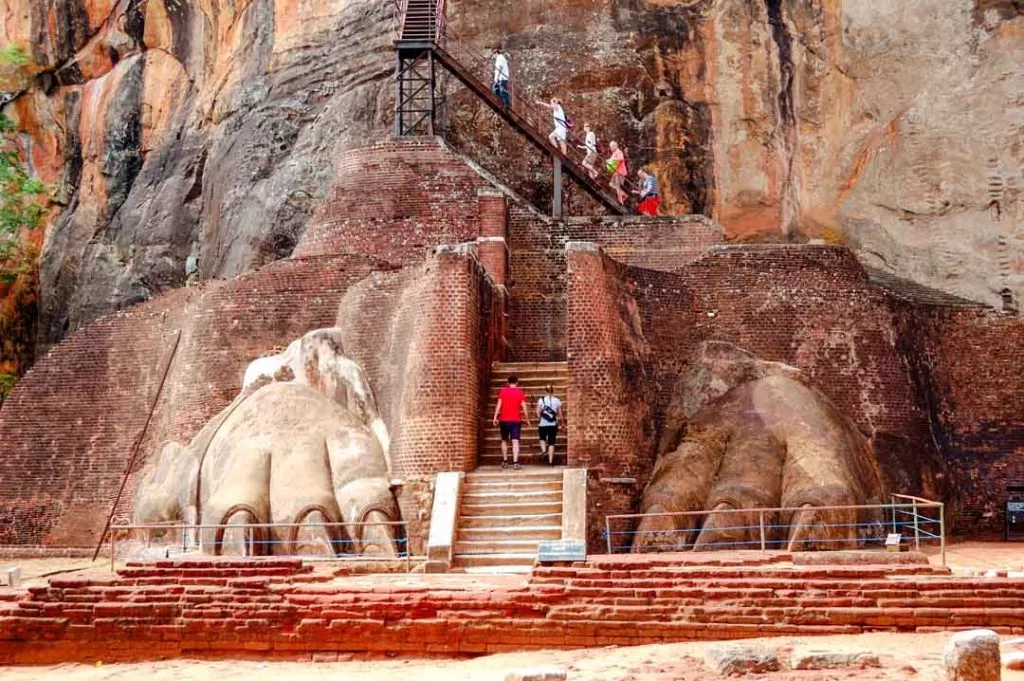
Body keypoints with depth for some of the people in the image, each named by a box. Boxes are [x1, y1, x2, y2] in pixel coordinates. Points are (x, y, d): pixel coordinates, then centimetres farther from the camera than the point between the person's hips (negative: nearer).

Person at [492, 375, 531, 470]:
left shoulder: (503, 391, 3)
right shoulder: (520, 392, 2)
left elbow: (498, 405, -3)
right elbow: (524, 407, 0)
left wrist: (495, 417, -2)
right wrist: (527, 419, 8)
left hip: (504, 419, 1)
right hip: (516, 420, -1)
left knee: (504, 440, 16)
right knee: (515, 441, -6)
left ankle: (505, 461, 18)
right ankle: (515, 462, -16)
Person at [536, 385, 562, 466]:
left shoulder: (541, 400, -4)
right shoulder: (557, 401, 0)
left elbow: (538, 411, -13)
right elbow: (560, 414, 2)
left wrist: (539, 419, 2)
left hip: (543, 424, -1)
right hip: (553, 424, 1)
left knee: (542, 438, 24)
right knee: (551, 442, 5)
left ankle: (543, 450, -3)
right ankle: (550, 461, 0)